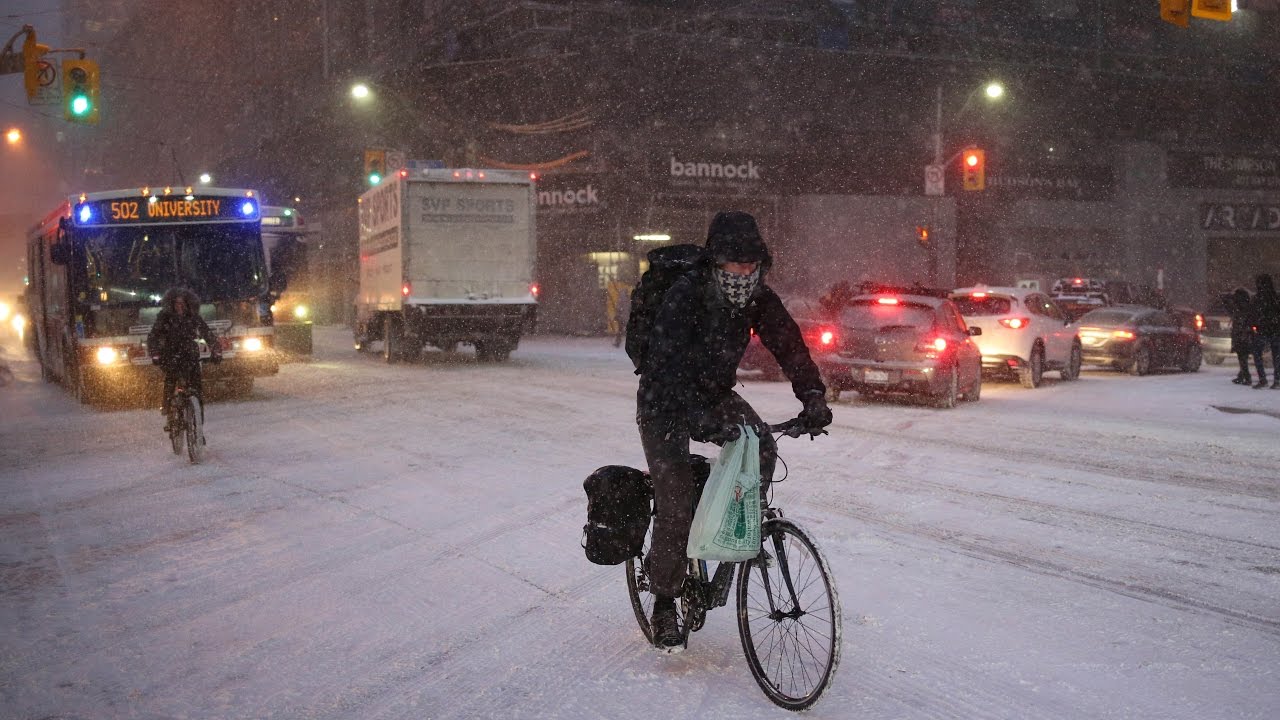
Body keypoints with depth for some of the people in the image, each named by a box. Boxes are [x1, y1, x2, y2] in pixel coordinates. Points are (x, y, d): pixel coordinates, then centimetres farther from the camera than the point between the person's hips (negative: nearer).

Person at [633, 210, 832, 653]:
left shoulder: (759, 300, -10)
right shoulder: (684, 297, -28)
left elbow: (789, 345, -13)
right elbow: (668, 366, -36)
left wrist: (813, 396, -30)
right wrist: (698, 419, -49)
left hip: (715, 393, 6)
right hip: (666, 400, -6)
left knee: (762, 447, -19)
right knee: (677, 504, -11)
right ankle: (664, 601, 3)